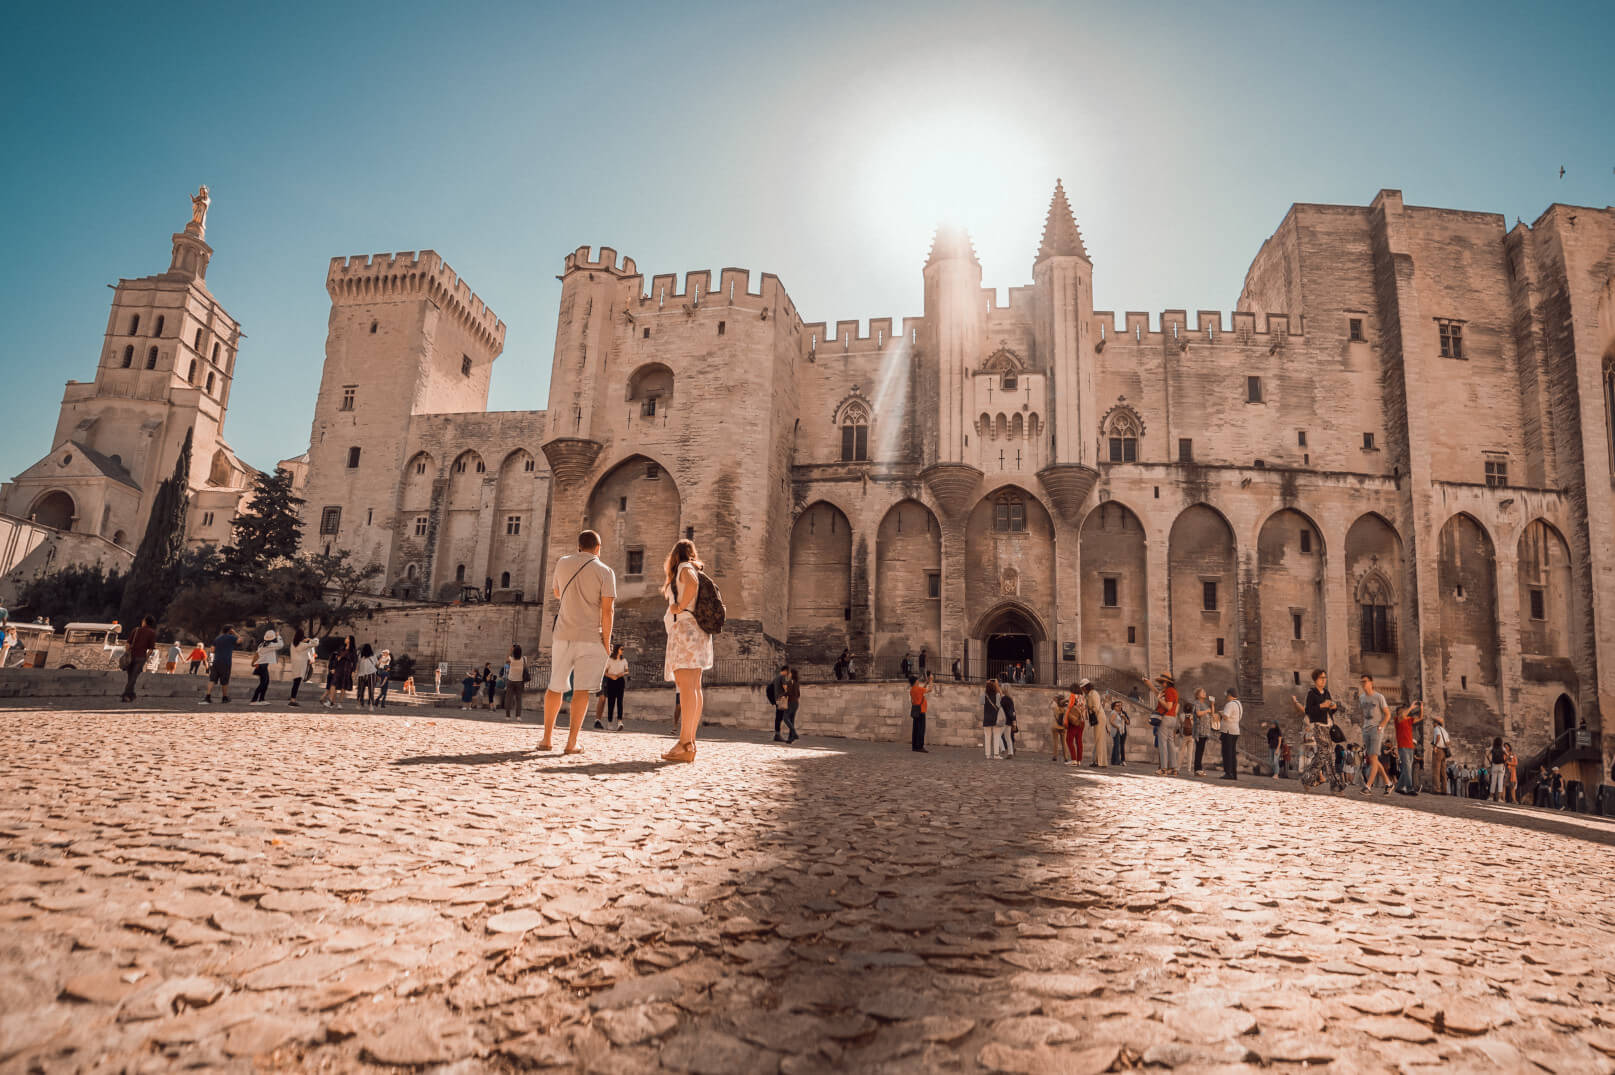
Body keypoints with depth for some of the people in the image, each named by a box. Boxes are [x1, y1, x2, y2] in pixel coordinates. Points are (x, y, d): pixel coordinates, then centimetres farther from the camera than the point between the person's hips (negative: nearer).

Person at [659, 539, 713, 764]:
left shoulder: (684, 568, -3)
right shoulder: (696, 570, 22)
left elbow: (692, 584, -26)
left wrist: (680, 606, -15)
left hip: (685, 627, -9)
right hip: (695, 631, 9)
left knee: (687, 687, -15)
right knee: (694, 688, 7)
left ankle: (684, 745, -19)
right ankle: (690, 743, 9)